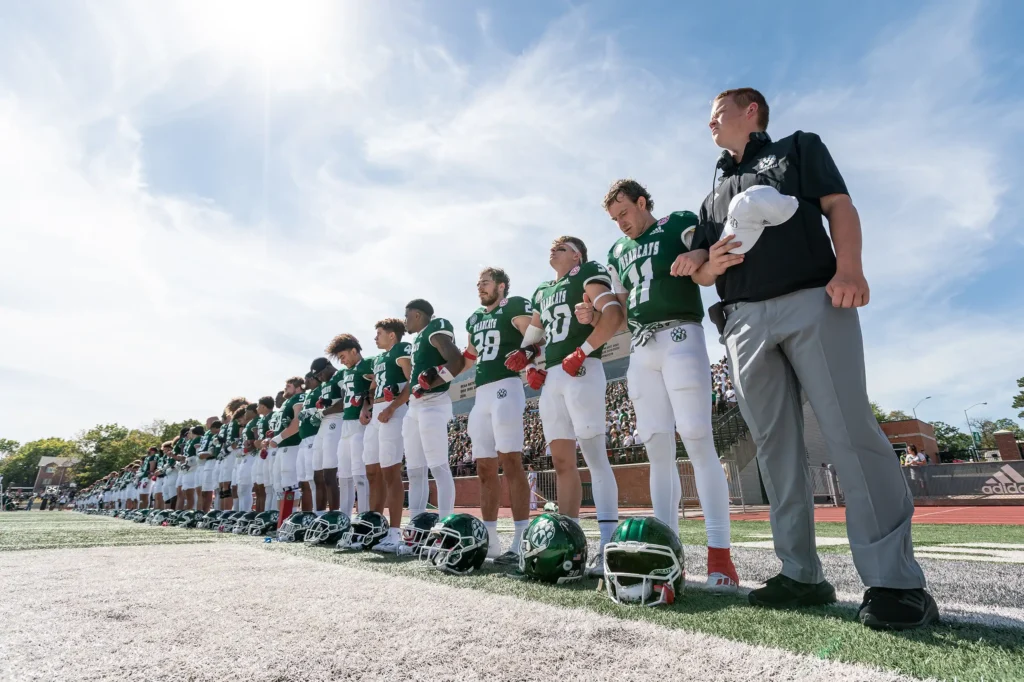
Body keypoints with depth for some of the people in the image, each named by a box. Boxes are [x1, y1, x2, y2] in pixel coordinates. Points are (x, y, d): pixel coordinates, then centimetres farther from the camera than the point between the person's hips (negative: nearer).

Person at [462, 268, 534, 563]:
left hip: (506, 387, -8)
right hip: (481, 393, 8)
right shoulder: (474, 319, 24)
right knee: (485, 469, 8)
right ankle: (489, 539, 15)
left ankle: (521, 541, -10)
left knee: (511, 463, -12)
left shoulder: (514, 306, 0)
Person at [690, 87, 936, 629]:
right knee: (775, 445, -1)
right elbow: (700, 274, 25)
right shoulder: (714, 197, 30)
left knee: (850, 430, -13)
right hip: (744, 319, 5)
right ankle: (800, 575, 4)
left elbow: (839, 206, 4)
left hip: (813, 301, -4)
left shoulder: (799, 148, 20)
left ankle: (895, 580, -8)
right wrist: (714, 263, 0)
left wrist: (848, 267, -14)